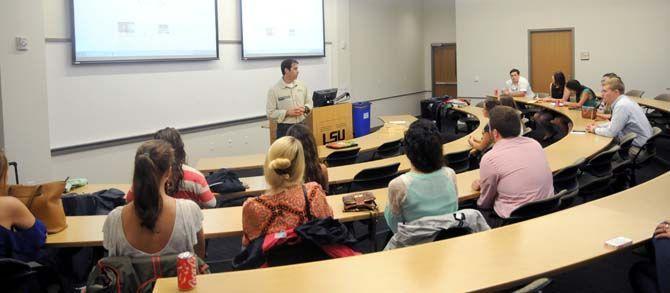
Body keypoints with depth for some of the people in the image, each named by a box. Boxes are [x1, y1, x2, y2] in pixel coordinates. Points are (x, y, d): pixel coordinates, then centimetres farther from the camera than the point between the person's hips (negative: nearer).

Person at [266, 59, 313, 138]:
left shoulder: (302, 86, 6)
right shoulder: (274, 90, -8)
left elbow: (309, 102, 16)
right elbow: (270, 113, -9)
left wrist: (305, 108, -6)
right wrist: (287, 113, -18)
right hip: (284, 129, -4)